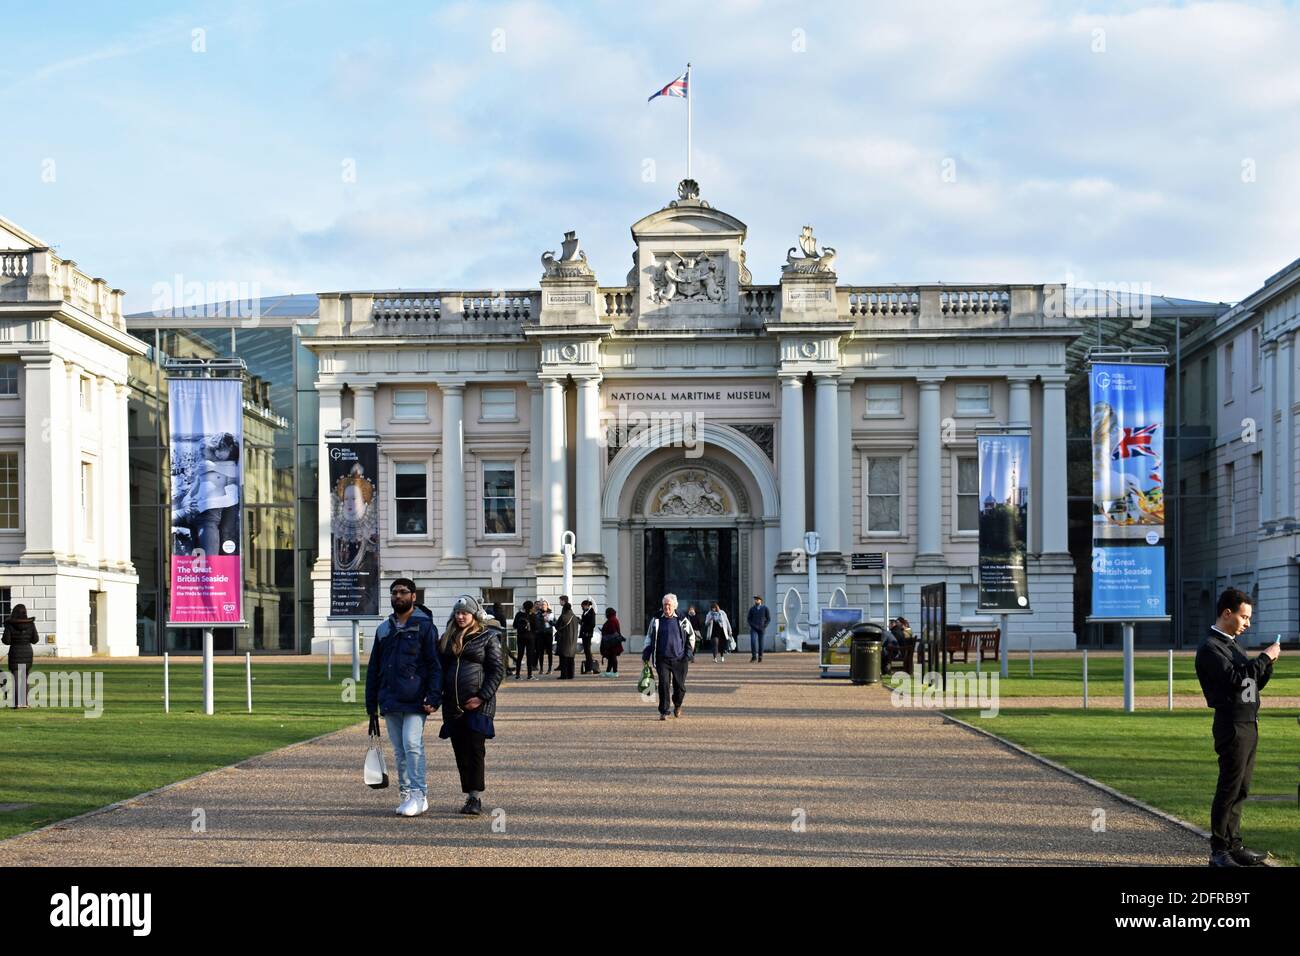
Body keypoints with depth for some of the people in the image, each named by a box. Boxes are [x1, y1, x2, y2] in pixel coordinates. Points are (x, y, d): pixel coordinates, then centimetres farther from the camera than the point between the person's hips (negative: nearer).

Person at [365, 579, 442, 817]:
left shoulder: (424, 626, 0)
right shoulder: (384, 630, 16)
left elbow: (435, 665, -5)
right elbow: (373, 669, 19)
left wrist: (433, 698, -15)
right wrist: (371, 705, 14)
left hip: (415, 700, -6)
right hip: (390, 702, 6)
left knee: (412, 744, -14)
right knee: (399, 750, 7)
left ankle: (419, 795, -11)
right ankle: (407, 794, 13)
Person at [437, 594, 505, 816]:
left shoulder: (488, 637, -1)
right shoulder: (448, 639, 15)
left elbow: (498, 670, -5)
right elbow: (441, 669, 19)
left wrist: (482, 697, -13)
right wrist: (437, 696, 7)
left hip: (478, 705, -5)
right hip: (453, 705, 5)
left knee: (475, 750, -11)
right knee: (460, 752, 6)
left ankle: (476, 799, -12)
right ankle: (470, 796, 12)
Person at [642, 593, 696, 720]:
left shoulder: (682, 620, 5)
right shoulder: (656, 620, 6)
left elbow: (691, 637, 14)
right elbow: (649, 638, 14)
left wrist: (689, 653, 3)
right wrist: (646, 655, 8)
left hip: (679, 659, 0)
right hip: (662, 659, 0)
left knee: (679, 686, 5)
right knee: (664, 685, -9)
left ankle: (677, 705, 33)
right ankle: (663, 712, -3)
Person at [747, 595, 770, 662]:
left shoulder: (765, 608, -2)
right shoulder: (752, 609, 2)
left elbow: (768, 619, 0)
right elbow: (748, 619, 5)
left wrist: (764, 627, -10)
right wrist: (752, 626, -9)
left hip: (761, 629, 0)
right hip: (753, 629, 0)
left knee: (760, 643, 5)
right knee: (753, 641, -18)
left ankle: (760, 656, 22)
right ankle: (754, 656, -15)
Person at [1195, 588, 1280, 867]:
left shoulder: (1234, 645, 20)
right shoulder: (1210, 647, -10)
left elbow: (1256, 683, 22)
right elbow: (1234, 678, -23)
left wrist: (1268, 662, 4)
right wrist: (1265, 657, -16)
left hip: (1249, 725, 9)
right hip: (1232, 726, -9)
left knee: (1240, 789, 11)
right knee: (1229, 789, -8)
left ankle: (1234, 846, 17)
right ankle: (1219, 851, -5)